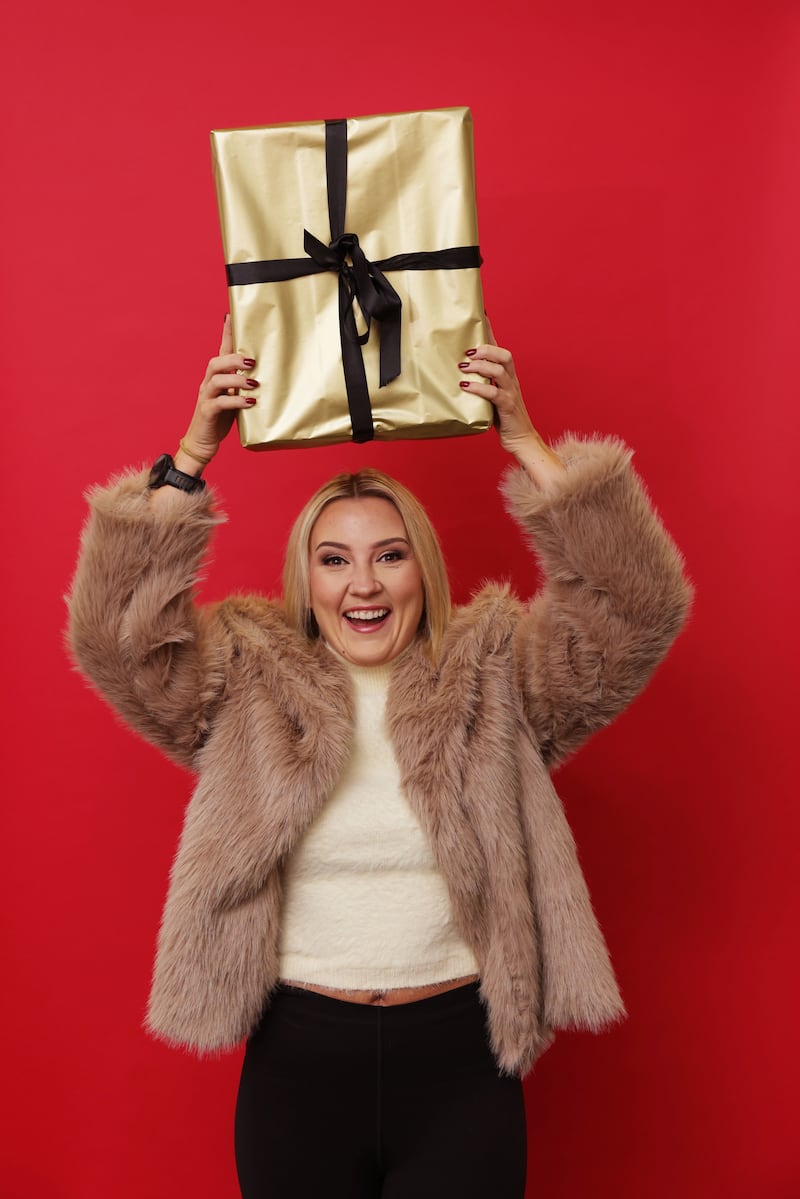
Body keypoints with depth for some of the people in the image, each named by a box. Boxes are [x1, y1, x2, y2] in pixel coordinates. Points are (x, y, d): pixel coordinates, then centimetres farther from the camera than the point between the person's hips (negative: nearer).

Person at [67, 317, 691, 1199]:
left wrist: (525, 442, -19)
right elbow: (114, 633, -13)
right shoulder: (249, 688, -3)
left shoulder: (492, 680, -4)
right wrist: (192, 454, -19)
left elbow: (635, 611, -14)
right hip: (298, 1054, 1)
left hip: (459, 1058, 0)